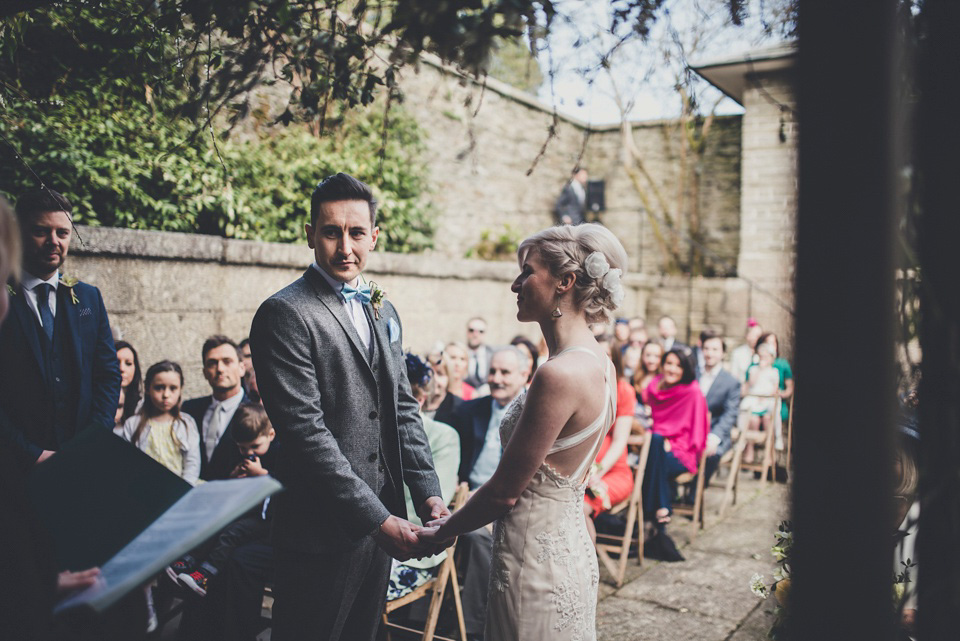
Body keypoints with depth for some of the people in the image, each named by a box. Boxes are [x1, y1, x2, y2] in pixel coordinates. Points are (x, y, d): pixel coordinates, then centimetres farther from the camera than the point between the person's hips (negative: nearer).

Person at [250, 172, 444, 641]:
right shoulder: (286, 313, -13)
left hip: (382, 519, 7)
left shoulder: (383, 310, 11)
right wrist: (379, 519, -19)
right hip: (322, 530, -7)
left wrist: (428, 493, 1)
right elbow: (306, 431, -19)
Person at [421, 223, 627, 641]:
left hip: (534, 556, -8)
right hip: (571, 546, 9)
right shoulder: (600, 365, 3)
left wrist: (439, 533, -2)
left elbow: (505, 492, -19)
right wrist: (458, 519, 13)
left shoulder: (559, 375, -26)